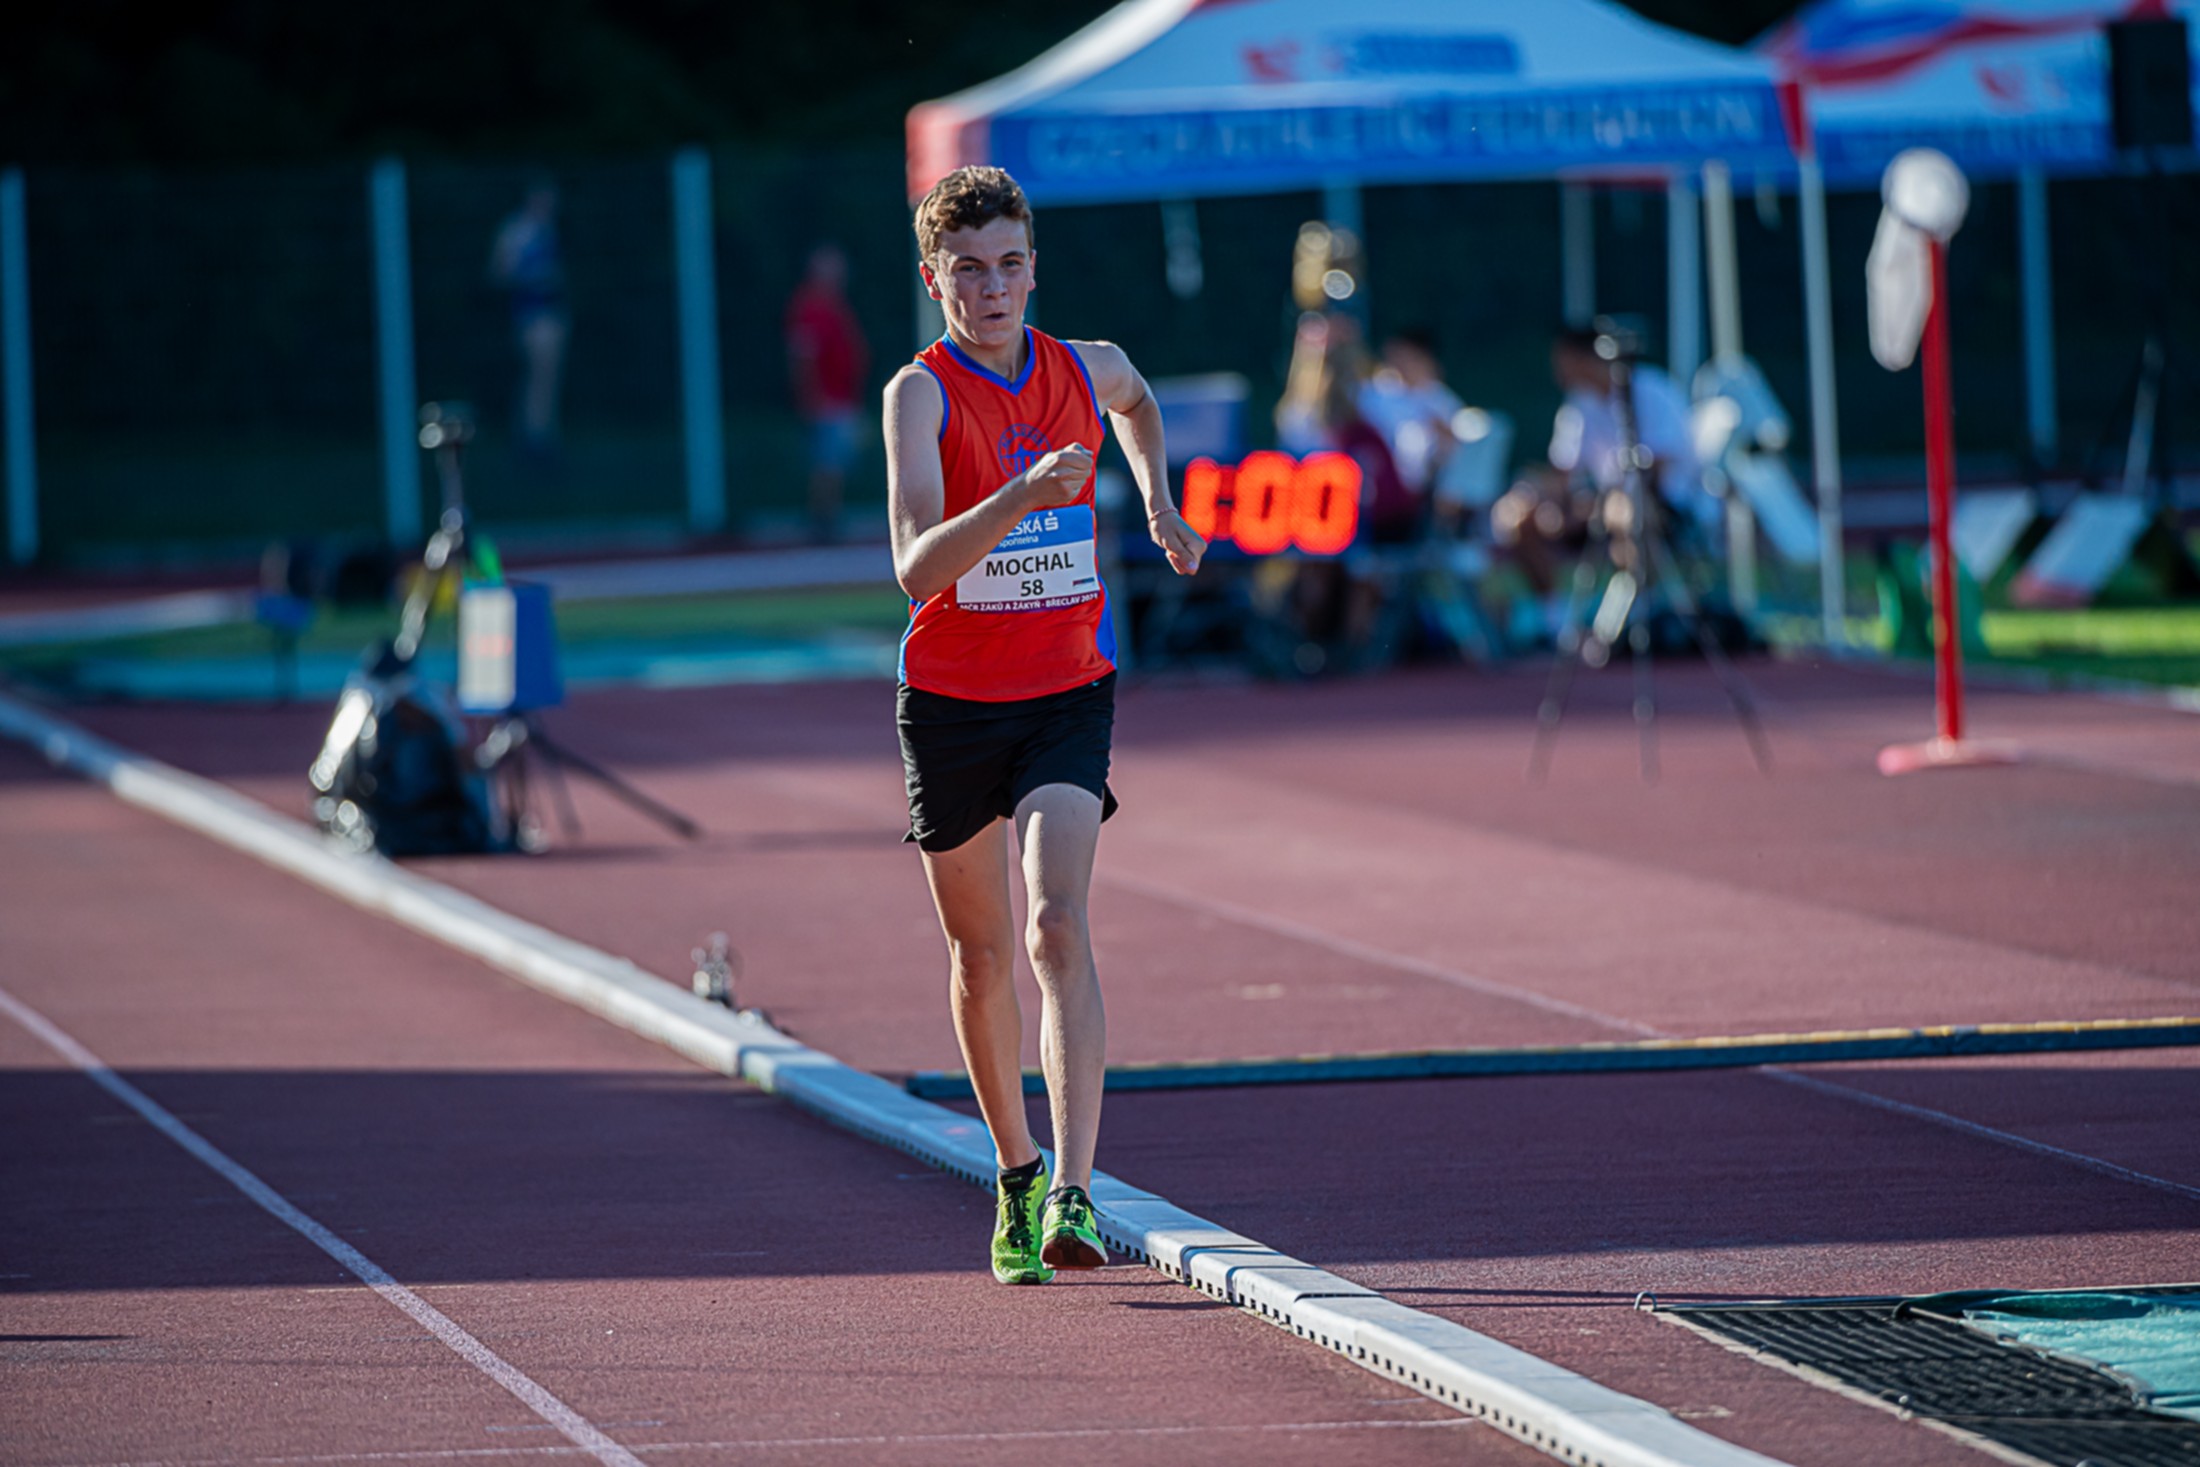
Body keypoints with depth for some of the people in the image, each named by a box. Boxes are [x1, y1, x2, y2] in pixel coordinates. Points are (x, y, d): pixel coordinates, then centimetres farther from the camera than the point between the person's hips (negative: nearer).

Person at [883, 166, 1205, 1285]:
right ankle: (1017, 1171, 33)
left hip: (1066, 696, 1)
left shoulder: (1086, 372, 1)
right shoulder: (922, 393, -12)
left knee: (1059, 927, -19)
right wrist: (1021, 496, -39)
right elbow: (916, 569, -28)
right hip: (951, 699, -1)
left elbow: (1137, 402, 31)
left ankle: (1073, 1194, -27)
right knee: (981, 952, 12)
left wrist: (1158, 502, 24)